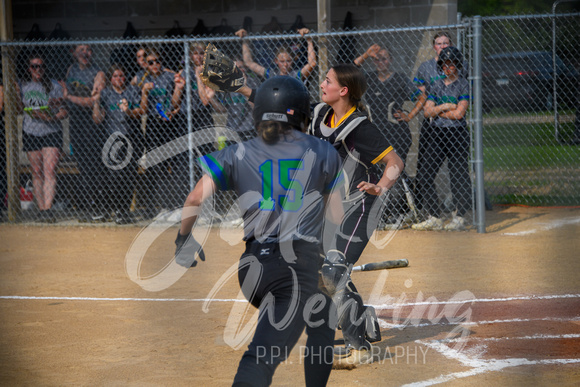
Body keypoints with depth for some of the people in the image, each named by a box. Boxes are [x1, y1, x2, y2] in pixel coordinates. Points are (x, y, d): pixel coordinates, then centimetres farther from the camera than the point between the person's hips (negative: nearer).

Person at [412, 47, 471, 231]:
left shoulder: (464, 85, 1)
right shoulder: (436, 85, 15)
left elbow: (459, 112, -9)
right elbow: (427, 111, 7)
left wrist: (437, 111, 0)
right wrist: (446, 107, -6)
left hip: (457, 133, -5)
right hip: (435, 133, 5)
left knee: (458, 176, -6)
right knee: (424, 174, 1)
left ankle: (459, 218, -1)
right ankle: (434, 217, 5)